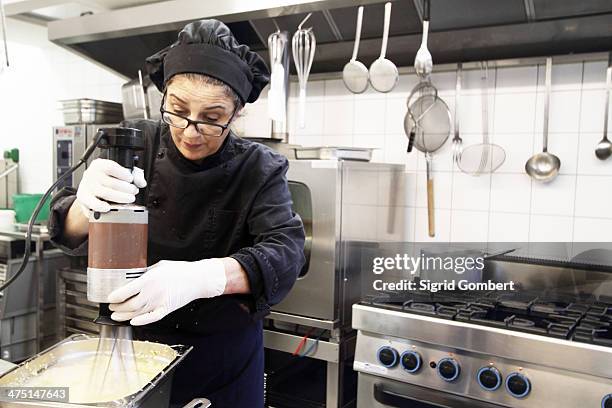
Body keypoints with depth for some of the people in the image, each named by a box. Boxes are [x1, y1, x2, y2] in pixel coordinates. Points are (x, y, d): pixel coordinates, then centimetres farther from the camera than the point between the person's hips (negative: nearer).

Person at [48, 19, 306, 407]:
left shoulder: (260, 169, -14)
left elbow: (285, 251, -28)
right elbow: (72, 234, -13)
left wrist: (200, 277, -47)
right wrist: (86, 205, -39)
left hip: (226, 350, -1)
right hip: (140, 340, 1)